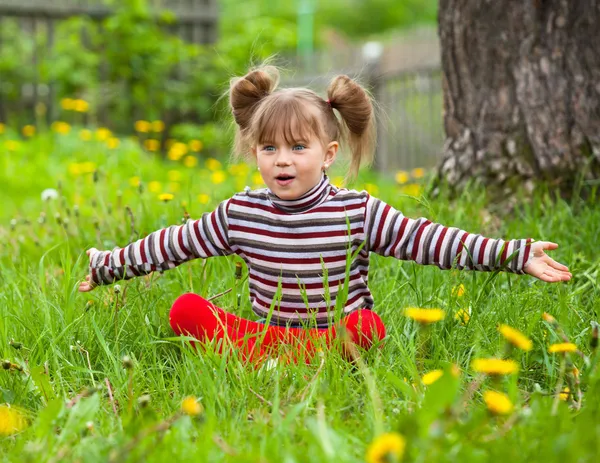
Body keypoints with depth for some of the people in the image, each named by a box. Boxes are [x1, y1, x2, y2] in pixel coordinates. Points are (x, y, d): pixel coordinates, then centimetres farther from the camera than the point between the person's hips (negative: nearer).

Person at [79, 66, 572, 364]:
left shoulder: (358, 213, -6)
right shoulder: (239, 214, 1)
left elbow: (427, 240, -11)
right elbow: (173, 244, 9)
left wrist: (516, 255, -19)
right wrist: (108, 266, 11)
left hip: (340, 334, -2)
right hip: (268, 334, 2)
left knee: (370, 325, -36)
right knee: (185, 308, -19)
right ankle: (266, 365, -37)